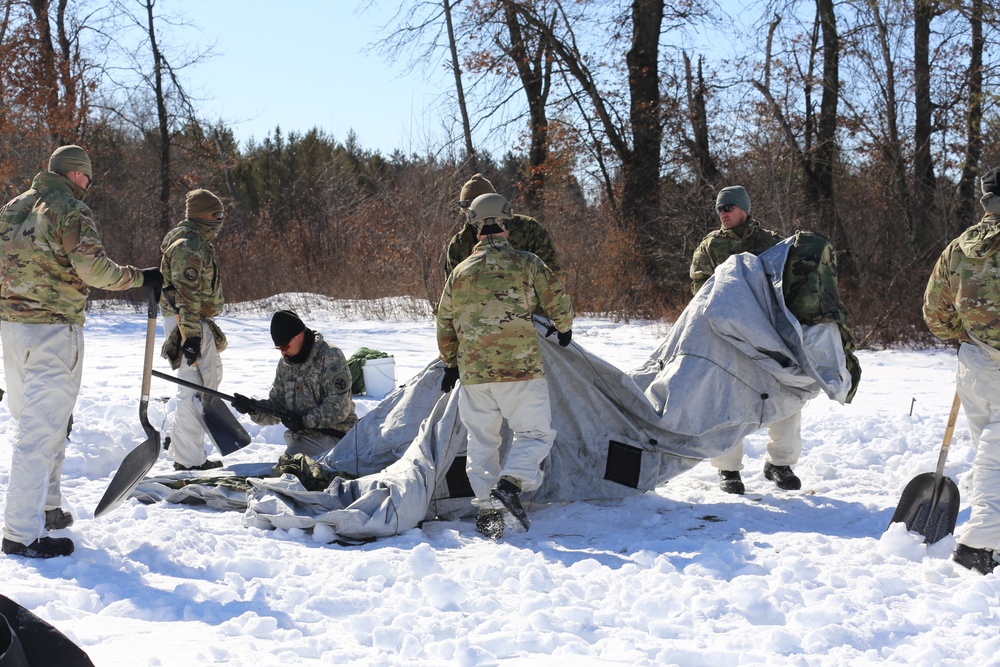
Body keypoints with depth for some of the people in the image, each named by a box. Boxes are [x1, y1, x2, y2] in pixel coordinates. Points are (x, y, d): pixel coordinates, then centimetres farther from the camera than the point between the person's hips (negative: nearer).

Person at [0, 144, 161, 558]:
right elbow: (94, 270, -18)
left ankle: (45, 508, 31)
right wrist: (141, 277, -5)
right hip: (53, 330, -8)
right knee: (42, 429, -8)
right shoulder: (72, 210, -9)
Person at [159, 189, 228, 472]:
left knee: (211, 374, 19)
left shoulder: (198, 242, 16)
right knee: (194, 387, -10)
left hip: (198, 321, 11)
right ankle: (188, 459, -6)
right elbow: (186, 296, -24)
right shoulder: (188, 246, -18)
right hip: (186, 323, -11)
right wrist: (190, 336, -27)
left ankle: (179, 437, 29)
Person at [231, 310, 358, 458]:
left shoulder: (330, 356, -10)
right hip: (301, 439, 7)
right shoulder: (285, 364, 12)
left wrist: (304, 421, -18)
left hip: (333, 438, -7)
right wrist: (253, 408, -7)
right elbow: (277, 404, 13)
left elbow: (339, 406, -16)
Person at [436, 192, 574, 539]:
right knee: (535, 433, 5)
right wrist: (564, 329, 24)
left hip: (473, 371, 3)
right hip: (520, 367, -3)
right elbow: (558, 300, 3)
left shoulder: (461, 271, 9)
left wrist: (450, 363, 27)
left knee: (481, 441, 13)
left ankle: (487, 508, 10)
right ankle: (510, 484, -18)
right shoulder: (527, 263, -1)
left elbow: (445, 322, 15)